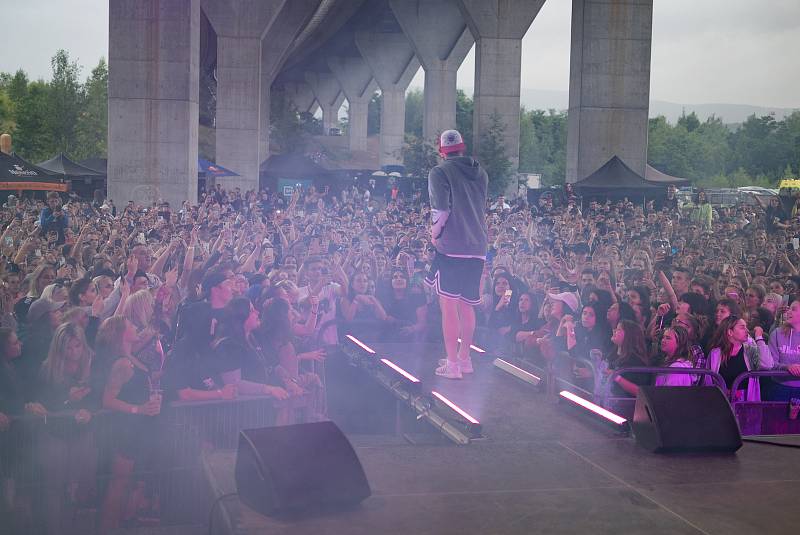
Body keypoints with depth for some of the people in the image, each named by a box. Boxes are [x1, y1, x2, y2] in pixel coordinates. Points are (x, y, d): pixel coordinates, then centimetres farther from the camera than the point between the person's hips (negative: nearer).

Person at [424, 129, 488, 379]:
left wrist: (434, 234, 2)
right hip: (478, 246, 6)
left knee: (448, 305, -1)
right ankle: (464, 358, 24)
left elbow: (441, 211, -14)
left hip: (451, 246, -6)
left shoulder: (440, 172, -7)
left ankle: (452, 365, -2)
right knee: (467, 305, 16)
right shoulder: (480, 173, 13)